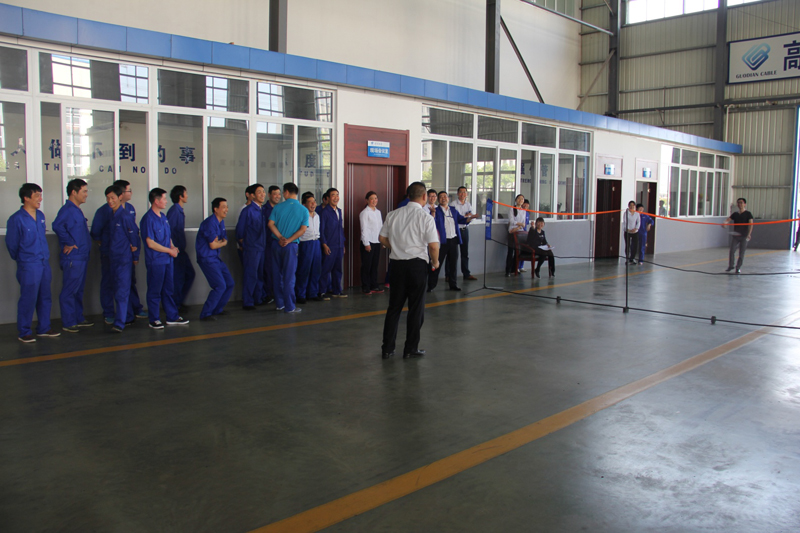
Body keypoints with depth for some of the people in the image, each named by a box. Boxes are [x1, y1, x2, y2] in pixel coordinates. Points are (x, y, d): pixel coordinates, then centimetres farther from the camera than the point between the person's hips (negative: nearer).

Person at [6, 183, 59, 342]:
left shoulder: (40, 215, 8)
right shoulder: (16, 219, -12)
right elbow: (12, 244, -3)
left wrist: (45, 256, 16)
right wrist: (21, 259, 10)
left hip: (44, 263, 6)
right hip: (28, 266, -6)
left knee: (45, 297, 12)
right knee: (28, 299, -2)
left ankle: (44, 328, 23)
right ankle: (24, 332, 9)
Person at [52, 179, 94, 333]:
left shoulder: (76, 210, 15)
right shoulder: (67, 210, -15)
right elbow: (57, 226, -32)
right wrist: (69, 243, -24)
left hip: (81, 257, 10)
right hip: (73, 258, -10)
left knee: (79, 290, 16)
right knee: (69, 291, -2)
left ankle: (78, 319, 26)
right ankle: (68, 323, 5)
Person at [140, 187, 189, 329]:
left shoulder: (163, 217, 12)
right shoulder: (148, 219, -14)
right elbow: (151, 243, -17)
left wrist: (173, 247, 2)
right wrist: (170, 251, -11)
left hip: (167, 260, 8)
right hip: (155, 261, -8)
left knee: (169, 289, 13)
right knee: (154, 291, 2)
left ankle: (172, 317, 21)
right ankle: (154, 320, 11)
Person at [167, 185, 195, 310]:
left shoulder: (180, 211, 14)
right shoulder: (174, 211, -16)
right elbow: (168, 231, -24)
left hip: (181, 250, 10)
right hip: (176, 251, -10)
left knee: (190, 274, 13)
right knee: (178, 277, -3)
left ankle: (179, 301, 22)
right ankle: (175, 305, 8)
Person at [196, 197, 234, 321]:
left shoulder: (221, 222, 12)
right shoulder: (210, 223, -19)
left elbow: (225, 240, 16)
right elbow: (213, 245, -18)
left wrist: (218, 242, -6)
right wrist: (223, 242, 1)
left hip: (216, 257, 10)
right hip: (207, 259, -9)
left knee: (230, 283, 9)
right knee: (220, 286, -15)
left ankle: (217, 310, 22)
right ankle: (205, 314, -6)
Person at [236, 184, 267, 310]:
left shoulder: (262, 210, 11)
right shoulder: (248, 211, -9)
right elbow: (239, 230, -5)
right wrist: (243, 244, 3)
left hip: (262, 248, 7)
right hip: (251, 249, -7)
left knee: (260, 275, 12)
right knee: (250, 275, -3)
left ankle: (258, 299, 23)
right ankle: (247, 303, 4)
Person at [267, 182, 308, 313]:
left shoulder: (278, 207, 1)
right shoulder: (303, 210, -2)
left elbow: (271, 224, -5)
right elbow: (303, 229, -10)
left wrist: (281, 237, -8)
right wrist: (288, 240, -10)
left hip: (277, 244, 2)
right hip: (291, 245, -2)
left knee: (277, 275, 12)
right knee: (289, 276, 1)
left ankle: (280, 303, 19)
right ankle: (289, 306, 2)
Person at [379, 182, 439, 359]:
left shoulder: (393, 215, 3)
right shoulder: (425, 217, -10)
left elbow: (383, 238, 9)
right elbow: (433, 246, -14)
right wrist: (435, 262, 4)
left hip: (397, 263, 4)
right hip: (417, 264, -4)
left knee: (394, 307, 12)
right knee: (416, 308, 8)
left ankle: (387, 348, 17)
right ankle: (411, 349, 14)